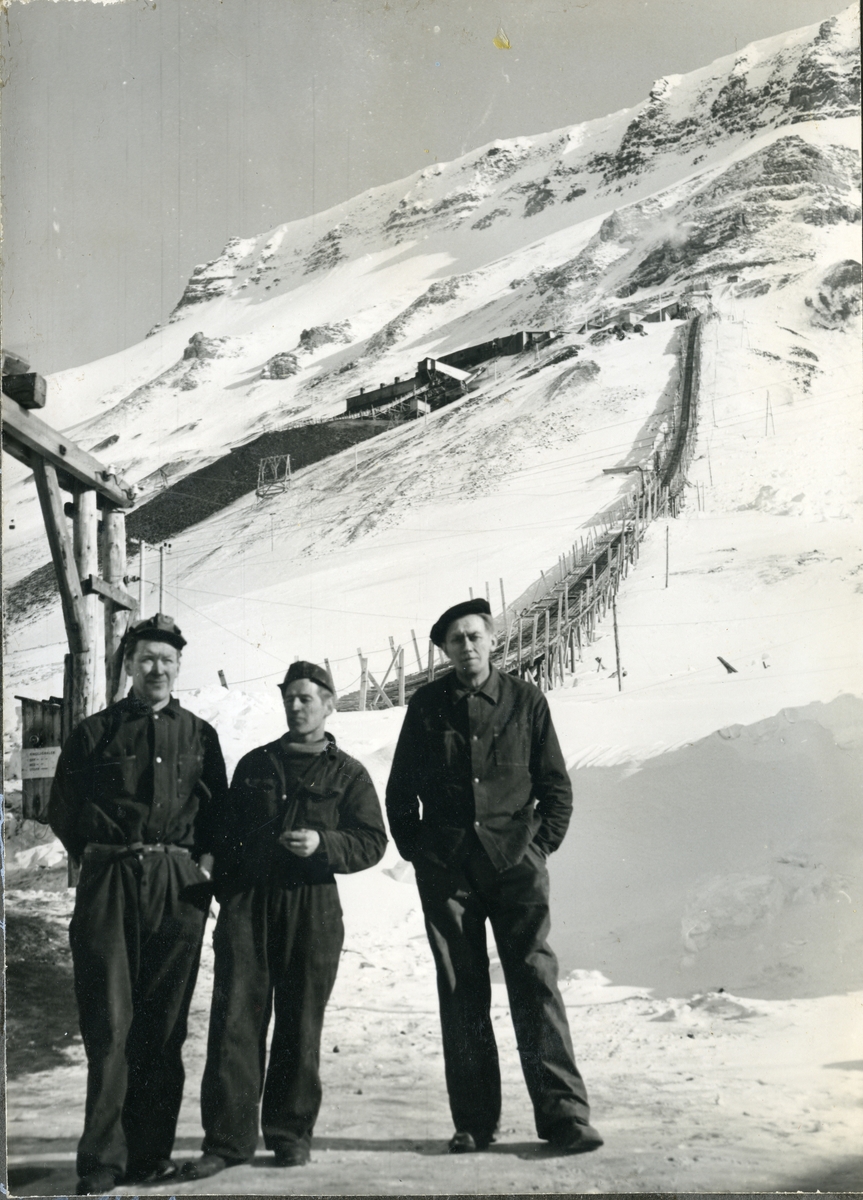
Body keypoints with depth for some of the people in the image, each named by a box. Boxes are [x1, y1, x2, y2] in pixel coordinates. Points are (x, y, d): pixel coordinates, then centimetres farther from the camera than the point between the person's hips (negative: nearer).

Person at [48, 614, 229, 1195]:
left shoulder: (200, 735, 14)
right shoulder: (95, 732, 9)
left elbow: (219, 810, 18)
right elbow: (63, 808, 12)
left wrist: (205, 858, 4)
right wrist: (98, 854, 5)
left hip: (179, 886, 2)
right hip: (108, 882, -2)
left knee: (164, 1022, 4)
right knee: (109, 1020, -5)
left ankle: (151, 1152, 11)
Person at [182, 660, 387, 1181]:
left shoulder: (348, 773, 9)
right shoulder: (254, 765, 17)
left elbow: (373, 841, 2)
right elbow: (228, 832, 18)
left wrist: (323, 844, -15)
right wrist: (227, 890, 6)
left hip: (312, 907, -1)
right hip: (248, 902, 2)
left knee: (300, 1022, 4)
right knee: (235, 1019, -5)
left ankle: (291, 1132, 17)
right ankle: (228, 1138, 0)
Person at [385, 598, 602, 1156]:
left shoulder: (526, 701, 4)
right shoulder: (426, 706, 7)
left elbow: (557, 787, 9)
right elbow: (400, 791, 13)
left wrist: (540, 845, 0)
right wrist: (417, 851, 4)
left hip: (515, 859, -1)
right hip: (445, 866, 2)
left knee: (535, 978, -8)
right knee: (461, 990, 4)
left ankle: (563, 1113, -4)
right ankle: (475, 1121, 11)